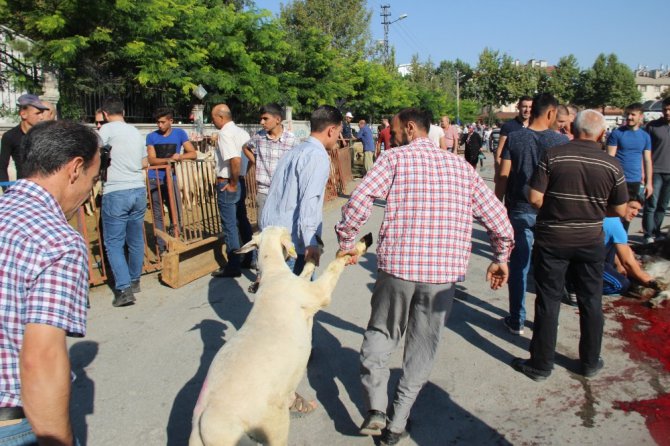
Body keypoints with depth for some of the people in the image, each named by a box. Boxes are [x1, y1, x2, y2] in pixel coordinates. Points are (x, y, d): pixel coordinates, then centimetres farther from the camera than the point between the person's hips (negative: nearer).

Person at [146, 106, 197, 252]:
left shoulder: (179, 134, 1)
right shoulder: (151, 136, 1)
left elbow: (193, 154, -5)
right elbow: (151, 159, -7)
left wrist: (180, 156, -25)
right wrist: (168, 160, -25)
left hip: (171, 179, 0)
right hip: (154, 180, 0)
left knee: (176, 214, 0)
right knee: (158, 215, 4)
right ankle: (161, 248, 12)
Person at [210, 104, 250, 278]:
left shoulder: (224, 134, -16)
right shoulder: (241, 132, 9)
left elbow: (236, 160, -29)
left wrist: (232, 184, -19)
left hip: (227, 184, -8)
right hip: (242, 182, 9)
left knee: (229, 225, 0)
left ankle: (233, 266, 8)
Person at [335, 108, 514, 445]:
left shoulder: (396, 158, 1)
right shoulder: (460, 165, 12)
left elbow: (359, 200, -14)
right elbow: (497, 217, 10)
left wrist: (346, 243, -1)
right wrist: (501, 258, 23)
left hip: (397, 265, -3)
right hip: (445, 271, 3)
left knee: (381, 335, 19)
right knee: (422, 348, 17)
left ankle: (376, 410, 9)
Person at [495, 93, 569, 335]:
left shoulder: (514, 138, -3)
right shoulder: (561, 141, -5)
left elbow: (502, 177, -6)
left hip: (519, 211, 0)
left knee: (518, 267, 8)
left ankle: (516, 321, 16)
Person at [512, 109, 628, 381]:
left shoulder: (553, 156, -11)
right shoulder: (612, 165, -4)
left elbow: (535, 198, -14)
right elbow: (620, 211, 2)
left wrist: (555, 208, 6)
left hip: (551, 239, -2)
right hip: (590, 241, 2)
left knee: (548, 302, 6)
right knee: (591, 302, 16)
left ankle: (541, 365, 16)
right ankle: (590, 362, 30)